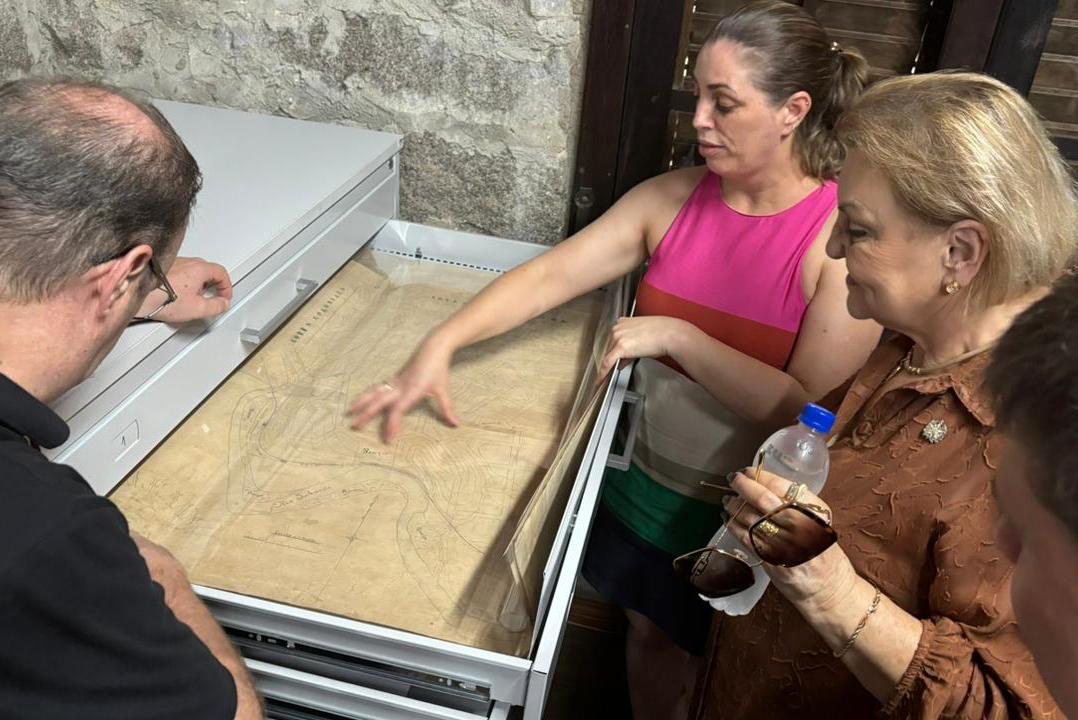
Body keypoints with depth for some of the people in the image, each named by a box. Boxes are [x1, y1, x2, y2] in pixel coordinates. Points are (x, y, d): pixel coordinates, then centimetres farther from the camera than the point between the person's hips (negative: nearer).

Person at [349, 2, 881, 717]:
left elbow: (814, 412, -24)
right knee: (651, 634, 25)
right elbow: (549, 275, -9)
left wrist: (677, 337, -27)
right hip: (652, 485, 4)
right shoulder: (671, 199, -7)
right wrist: (439, 346, -20)